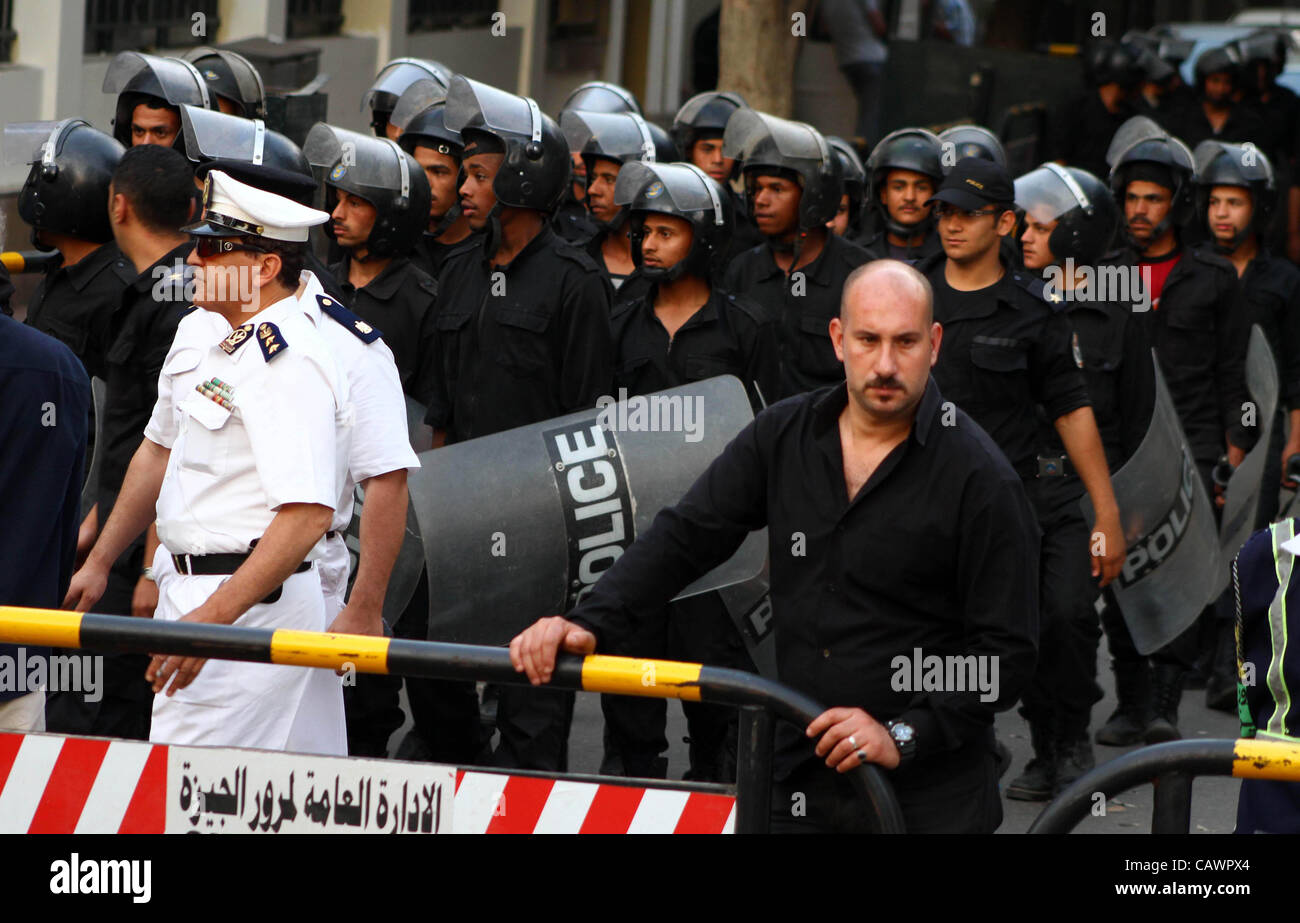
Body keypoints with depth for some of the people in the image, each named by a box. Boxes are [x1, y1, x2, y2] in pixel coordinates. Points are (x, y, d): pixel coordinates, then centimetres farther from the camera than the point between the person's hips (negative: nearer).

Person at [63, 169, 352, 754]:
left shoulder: (290, 364, -19)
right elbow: (160, 449, 26)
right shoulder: (199, 331, 12)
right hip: (192, 589, 9)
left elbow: (308, 512, -26)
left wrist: (213, 617, -30)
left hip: (254, 598, -9)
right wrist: (100, 560, 28)